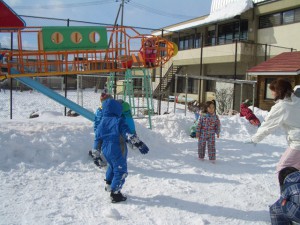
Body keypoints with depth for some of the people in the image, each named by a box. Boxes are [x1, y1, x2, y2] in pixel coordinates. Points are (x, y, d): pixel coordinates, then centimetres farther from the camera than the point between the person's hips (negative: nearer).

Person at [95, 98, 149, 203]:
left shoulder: (102, 122, 6)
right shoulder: (118, 121, -14)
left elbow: (97, 138, 13)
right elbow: (129, 134, -24)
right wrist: (139, 144, -25)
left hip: (105, 150, 7)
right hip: (117, 150, -7)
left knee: (111, 166, 30)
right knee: (121, 171, 4)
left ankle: (109, 185, 46)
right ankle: (115, 194, 7)